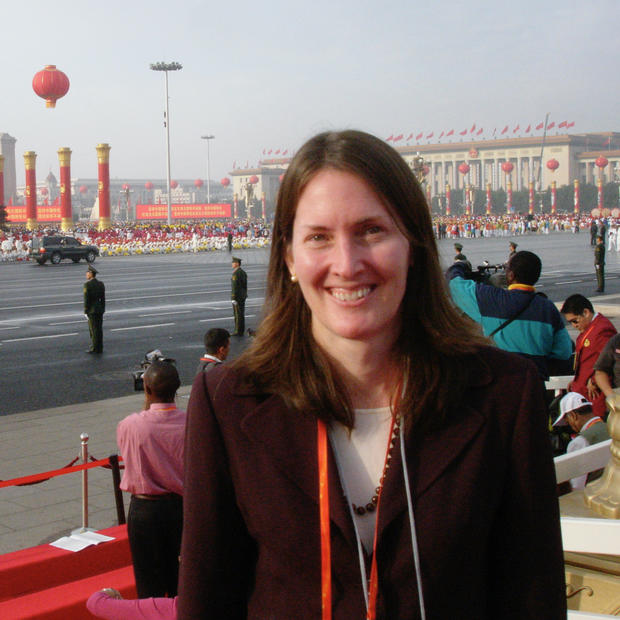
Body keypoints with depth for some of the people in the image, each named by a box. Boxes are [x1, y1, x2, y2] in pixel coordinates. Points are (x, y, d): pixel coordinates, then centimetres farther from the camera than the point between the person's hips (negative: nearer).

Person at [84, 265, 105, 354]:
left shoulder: (87, 284, -13)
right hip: (100, 309, 6)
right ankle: (100, 348, 14)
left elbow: (86, 299, -14)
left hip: (92, 310, -6)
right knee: (99, 329, 10)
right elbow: (103, 298, 9)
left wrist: (86, 311, -8)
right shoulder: (101, 284, 6)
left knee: (93, 330, 0)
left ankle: (95, 349, 3)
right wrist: (102, 310, 15)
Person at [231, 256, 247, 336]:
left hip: (237, 297, -9)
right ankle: (241, 331, 18)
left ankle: (238, 331, -1)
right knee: (241, 314, 13)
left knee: (238, 314, -4)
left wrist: (234, 298, -19)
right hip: (243, 296, 9)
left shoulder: (236, 273, -17)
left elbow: (235, 286, -20)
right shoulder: (243, 272, 12)